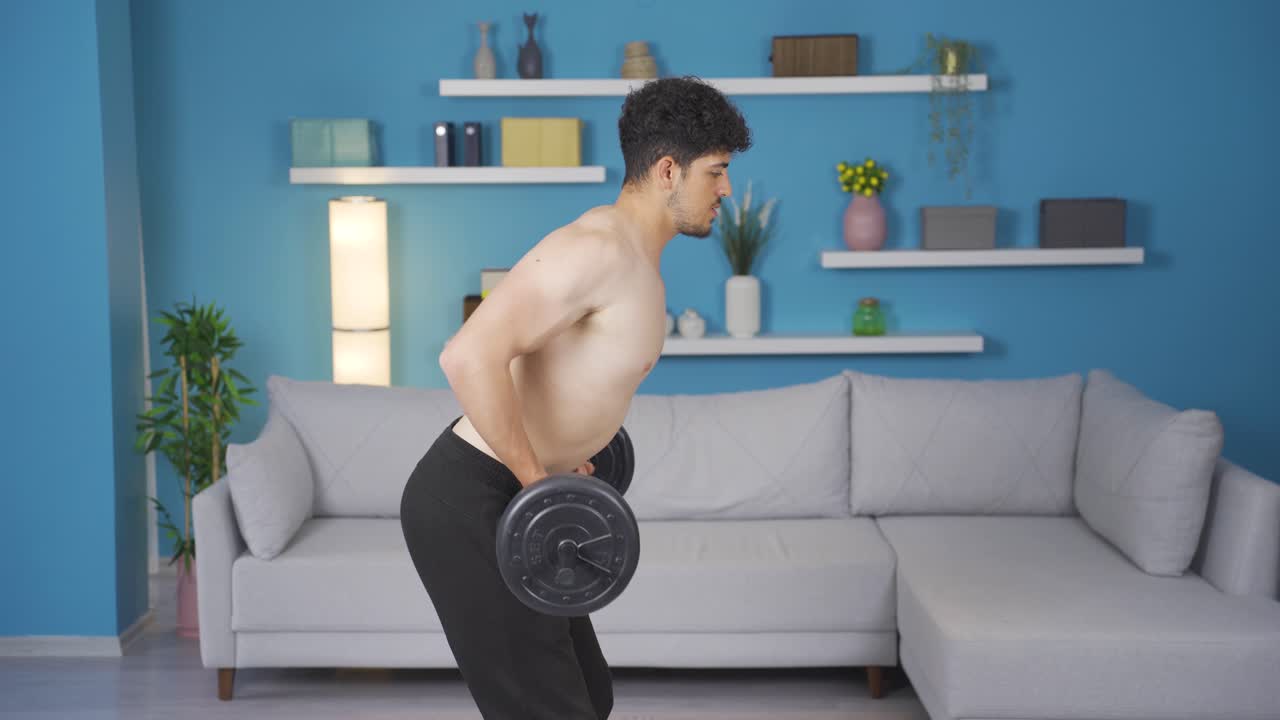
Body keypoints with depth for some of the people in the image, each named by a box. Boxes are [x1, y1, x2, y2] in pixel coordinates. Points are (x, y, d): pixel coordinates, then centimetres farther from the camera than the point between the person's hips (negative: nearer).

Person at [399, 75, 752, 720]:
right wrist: (538, 482, -24)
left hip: (506, 494, 10)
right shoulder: (598, 249, -22)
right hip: (468, 502, -10)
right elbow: (469, 356, -32)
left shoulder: (633, 251, 10)